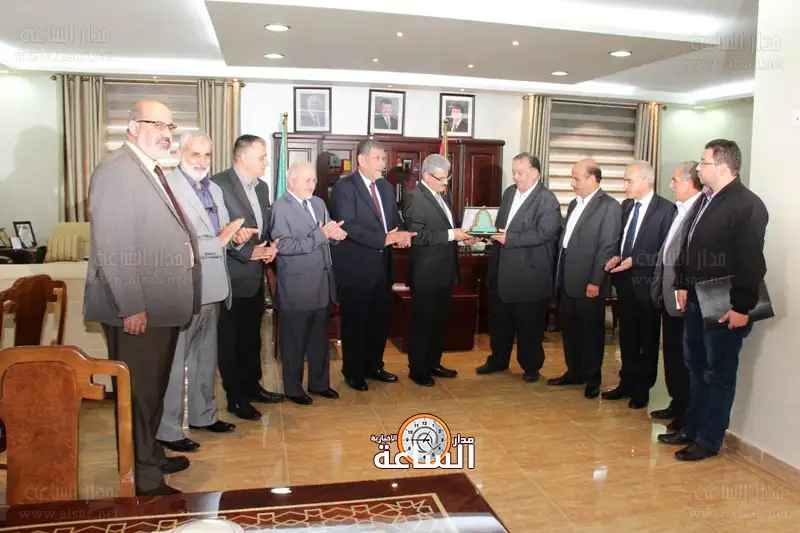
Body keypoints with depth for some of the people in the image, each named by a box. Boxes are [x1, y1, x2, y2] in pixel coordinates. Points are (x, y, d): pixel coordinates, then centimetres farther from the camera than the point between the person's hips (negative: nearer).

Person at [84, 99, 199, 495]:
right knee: (138, 392, 2)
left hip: (162, 305, 10)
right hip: (137, 310, -10)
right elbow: (112, 248, -22)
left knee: (154, 388, 22)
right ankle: (143, 479, 16)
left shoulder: (154, 172, 15)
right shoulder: (116, 170, -15)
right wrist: (131, 307, -23)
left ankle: (151, 455, 39)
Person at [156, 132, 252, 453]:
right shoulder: (168, 188, -14)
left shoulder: (214, 189, 15)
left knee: (206, 355, 19)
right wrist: (219, 240, -21)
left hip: (212, 287, 9)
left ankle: (203, 414, 34)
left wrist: (237, 235, -3)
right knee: (175, 360, 1)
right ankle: (167, 430, 14)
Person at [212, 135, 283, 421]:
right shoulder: (219, 184, -15)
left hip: (256, 275, 8)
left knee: (252, 335, 19)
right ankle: (235, 397, 17)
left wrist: (270, 247, -1)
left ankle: (251, 386, 33)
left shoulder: (262, 187, 11)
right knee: (230, 339, 6)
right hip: (232, 276, -8)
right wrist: (248, 252, -20)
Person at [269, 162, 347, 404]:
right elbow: (284, 246, -22)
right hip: (296, 287, -7)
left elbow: (328, 235, 13)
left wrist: (334, 234, -11)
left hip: (322, 284, 7)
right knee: (294, 341, 9)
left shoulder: (318, 203, 11)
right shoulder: (280, 207, -12)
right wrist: (320, 235, -24)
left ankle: (319, 383, 33)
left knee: (320, 339, 18)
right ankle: (293, 388, 25)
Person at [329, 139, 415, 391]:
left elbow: (395, 219, 15)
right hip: (355, 269, -7)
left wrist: (400, 235, -9)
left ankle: (374, 366, 33)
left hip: (382, 267, 7)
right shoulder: (344, 187, -12)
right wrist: (384, 238, -28)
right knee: (355, 323, 7)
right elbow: (347, 225, -23)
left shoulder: (386, 187, 12)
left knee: (380, 321, 16)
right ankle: (353, 372, 22)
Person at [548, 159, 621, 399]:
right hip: (567, 280, 8)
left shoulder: (609, 206, -10)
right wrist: (559, 274, 13)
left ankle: (592, 379, 19)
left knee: (591, 332, 5)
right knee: (570, 330, 15)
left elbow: (607, 248, -15)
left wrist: (595, 282, -17)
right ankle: (574, 373, 29)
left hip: (589, 283, -7)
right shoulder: (574, 204, 15)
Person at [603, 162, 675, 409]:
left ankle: (642, 389, 22)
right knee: (627, 337, 15)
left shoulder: (666, 208, -12)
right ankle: (627, 383, 28)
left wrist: (635, 261, -20)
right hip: (625, 280, 6)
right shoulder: (626, 205, 9)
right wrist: (616, 256, -2)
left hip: (647, 282, -6)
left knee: (648, 339, 9)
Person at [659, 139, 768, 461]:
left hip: (725, 308, -8)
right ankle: (691, 428, 31)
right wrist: (683, 284, 13)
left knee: (719, 375, 4)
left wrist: (742, 307, -21)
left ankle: (709, 440, 17)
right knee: (696, 369, 17)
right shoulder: (707, 200, 12)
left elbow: (751, 262, -20)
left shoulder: (747, 205, -16)